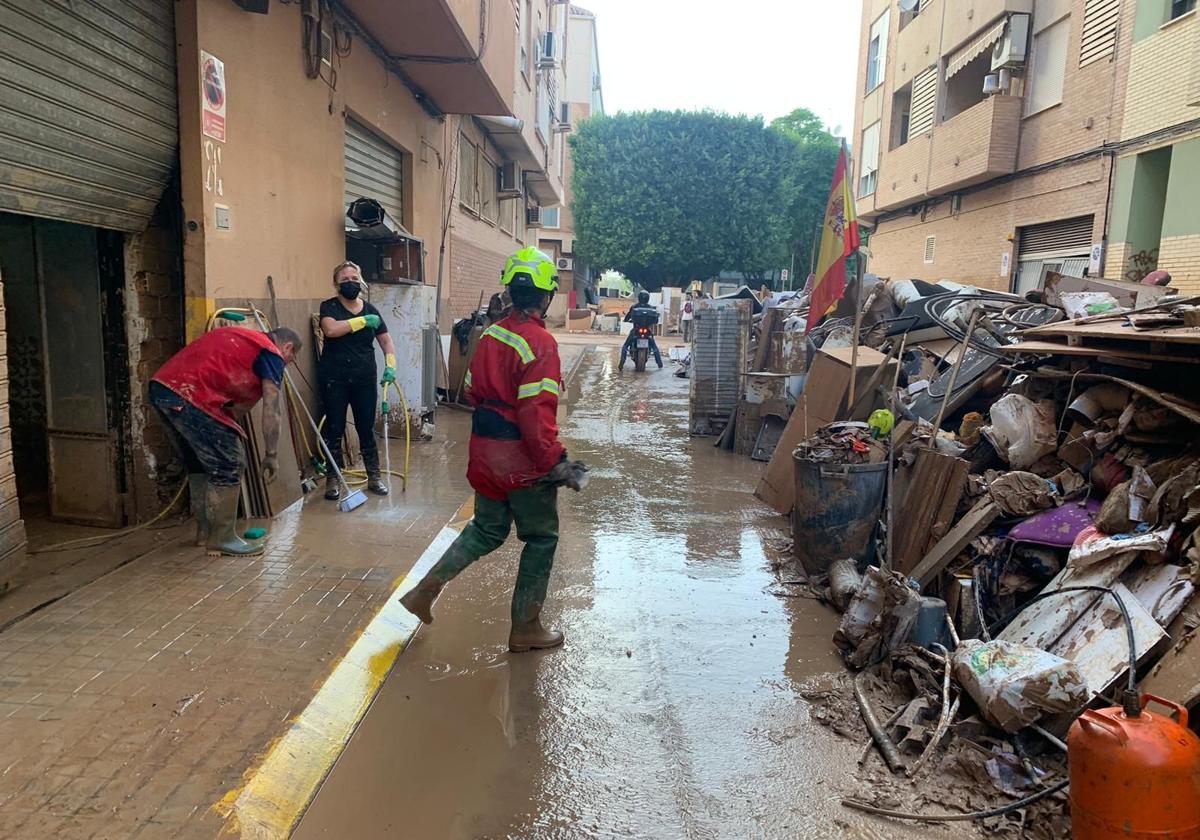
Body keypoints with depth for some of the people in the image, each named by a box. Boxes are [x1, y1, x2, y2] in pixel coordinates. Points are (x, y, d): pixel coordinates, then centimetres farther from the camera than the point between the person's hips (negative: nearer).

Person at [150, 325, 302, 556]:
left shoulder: (241, 338, 30)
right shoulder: (271, 354, 4)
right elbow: (271, 411, 0)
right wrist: (271, 455, 6)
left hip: (160, 385, 10)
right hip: (189, 395, -10)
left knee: (199, 464, 22)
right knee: (230, 464, 1)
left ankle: (205, 532, 30)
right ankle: (222, 538, 7)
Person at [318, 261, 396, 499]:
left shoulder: (370, 310, 8)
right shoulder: (329, 306, -2)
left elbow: (386, 340, 7)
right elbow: (331, 329, -23)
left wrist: (390, 365, -8)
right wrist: (362, 321, -18)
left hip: (365, 378, 3)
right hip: (334, 378, -2)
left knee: (367, 428, 7)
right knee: (334, 429, 3)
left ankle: (374, 477, 18)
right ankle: (333, 479, 15)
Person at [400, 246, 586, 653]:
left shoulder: (490, 335, 5)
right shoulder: (540, 343, -19)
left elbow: (472, 391, 12)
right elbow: (536, 413, -24)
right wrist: (556, 462, -18)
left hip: (485, 451, 8)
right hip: (523, 458, -7)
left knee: (487, 529, 24)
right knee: (541, 538, 11)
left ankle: (426, 589, 22)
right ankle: (525, 629, 21)